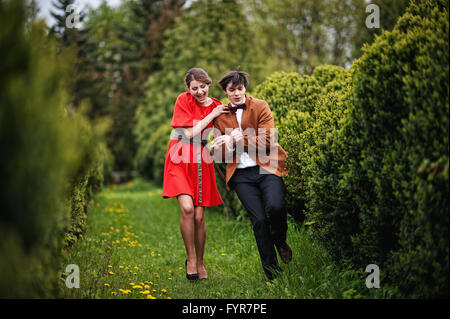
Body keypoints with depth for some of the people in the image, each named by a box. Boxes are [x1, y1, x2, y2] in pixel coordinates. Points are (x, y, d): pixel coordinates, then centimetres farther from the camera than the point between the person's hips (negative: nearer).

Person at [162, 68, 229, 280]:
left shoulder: (217, 106, 6)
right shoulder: (183, 101, -4)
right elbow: (190, 132, -12)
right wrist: (212, 115, -9)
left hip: (202, 163, 3)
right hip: (181, 160, -3)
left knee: (199, 217, -1)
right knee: (187, 208, -21)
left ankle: (200, 263, 19)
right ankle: (190, 258, -2)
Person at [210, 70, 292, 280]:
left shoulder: (260, 107, 4)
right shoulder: (221, 116, 12)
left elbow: (267, 142, -5)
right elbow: (221, 154, 14)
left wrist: (239, 139, -13)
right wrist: (225, 147, -10)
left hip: (266, 168, -2)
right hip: (241, 174, 2)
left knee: (275, 206, -27)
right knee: (258, 220, -9)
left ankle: (280, 240, 7)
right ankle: (272, 274, 2)